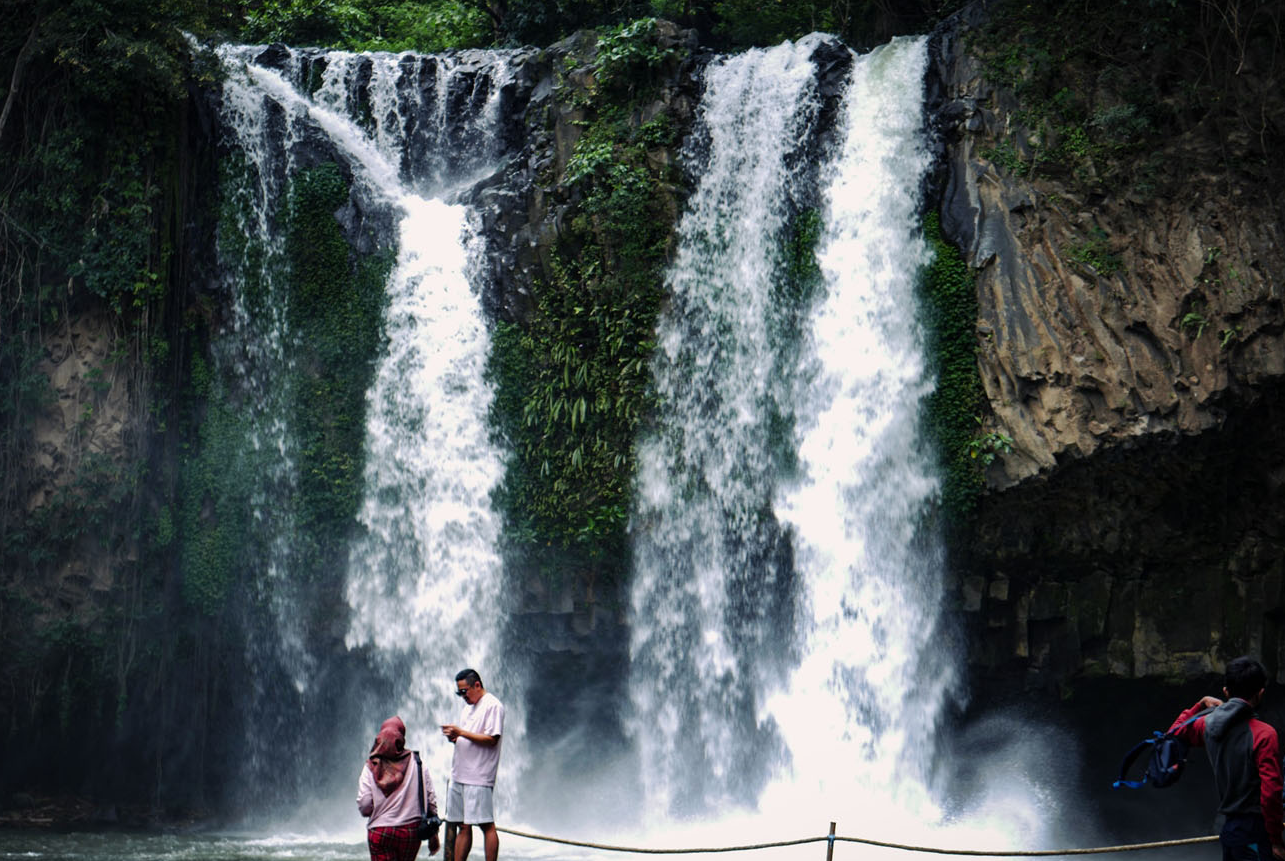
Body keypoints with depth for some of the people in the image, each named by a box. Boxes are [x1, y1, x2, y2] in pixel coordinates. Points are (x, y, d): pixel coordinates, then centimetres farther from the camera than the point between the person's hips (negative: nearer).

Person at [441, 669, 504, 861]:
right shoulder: (468, 708, 21)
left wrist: (461, 732, -15)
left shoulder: (493, 705, -7)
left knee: (486, 825, -7)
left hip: (479, 778, -8)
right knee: (463, 827, 8)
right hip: (459, 775, 8)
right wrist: (454, 737, 2)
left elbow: (492, 739, -15)